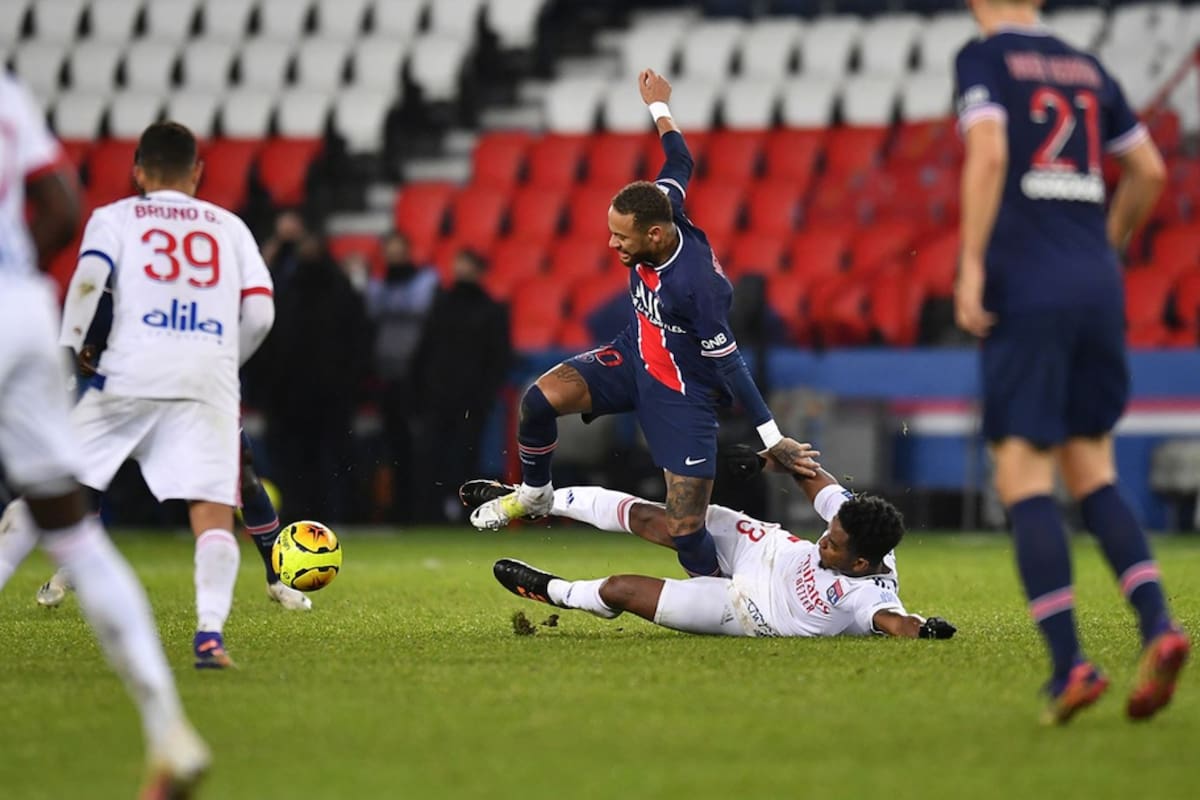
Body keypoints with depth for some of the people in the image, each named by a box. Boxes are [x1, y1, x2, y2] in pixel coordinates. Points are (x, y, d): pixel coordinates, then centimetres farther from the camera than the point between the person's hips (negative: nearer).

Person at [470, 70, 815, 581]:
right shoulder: (658, 211, -15)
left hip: (684, 394, -7)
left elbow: (727, 363, -25)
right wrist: (660, 108, 23)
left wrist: (770, 437, -21)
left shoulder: (699, 284, -33)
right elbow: (680, 165, 7)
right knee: (540, 400, -15)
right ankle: (533, 494, 11)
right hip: (634, 360, 7)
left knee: (685, 530, -11)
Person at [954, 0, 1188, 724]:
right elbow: (1149, 172, 19)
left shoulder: (983, 59, 1)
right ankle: (1158, 624, -9)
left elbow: (989, 154, -15)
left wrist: (970, 267, -15)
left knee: (1024, 479, -4)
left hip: (1025, 290, -5)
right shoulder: (1087, 69, 17)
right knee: (1093, 477, 12)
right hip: (1096, 288, 5)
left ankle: (1070, 663, -14)